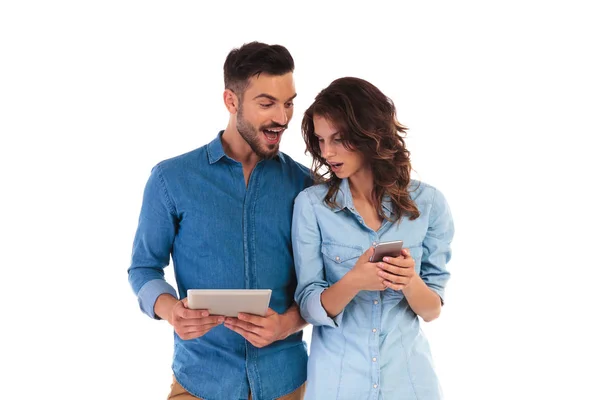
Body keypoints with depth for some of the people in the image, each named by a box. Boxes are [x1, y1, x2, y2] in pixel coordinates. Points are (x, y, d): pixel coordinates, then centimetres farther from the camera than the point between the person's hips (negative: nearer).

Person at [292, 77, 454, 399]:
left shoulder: (428, 202, -8)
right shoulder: (311, 204, -10)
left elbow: (432, 310, -4)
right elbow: (310, 307, -10)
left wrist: (410, 282, -24)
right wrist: (352, 282, -29)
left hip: (407, 374, 1)